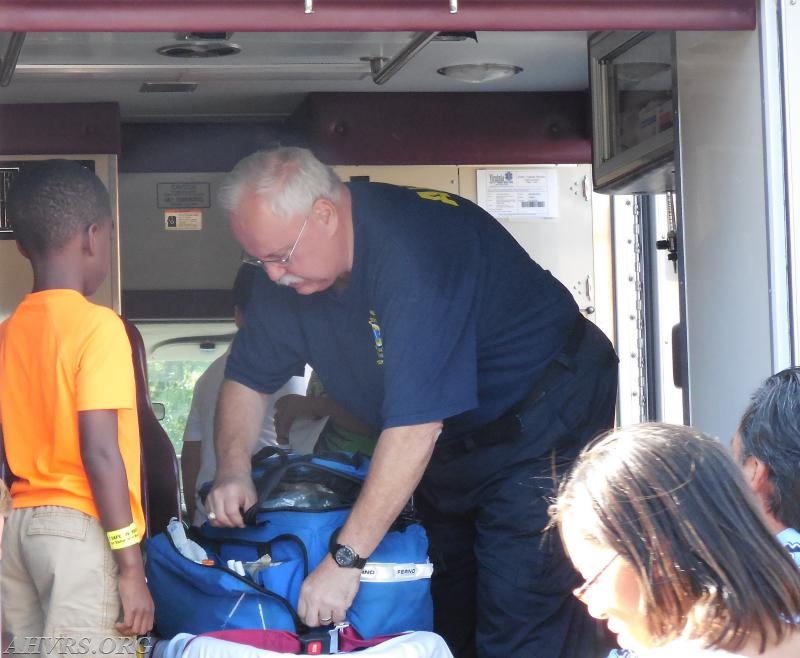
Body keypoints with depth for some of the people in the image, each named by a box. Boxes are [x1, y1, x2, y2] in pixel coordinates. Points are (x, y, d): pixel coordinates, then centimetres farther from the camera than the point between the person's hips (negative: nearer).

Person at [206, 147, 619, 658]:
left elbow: (416, 422, -36)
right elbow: (249, 376, 8)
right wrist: (234, 469, -12)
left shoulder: (413, 246, -33)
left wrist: (346, 558, -34)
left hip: (540, 430, -8)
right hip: (450, 449, 8)